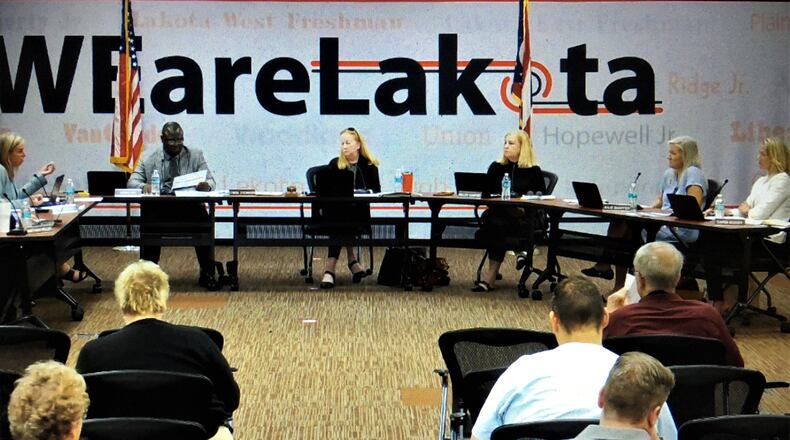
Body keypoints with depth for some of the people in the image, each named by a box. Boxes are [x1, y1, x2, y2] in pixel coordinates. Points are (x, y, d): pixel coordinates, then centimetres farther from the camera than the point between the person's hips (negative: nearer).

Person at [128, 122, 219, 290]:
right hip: (159, 209, 0)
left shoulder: (195, 156, 14)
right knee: (148, 218, -32)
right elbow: (132, 181, 7)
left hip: (189, 208, 0)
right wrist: (143, 186, -19)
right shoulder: (150, 160, 14)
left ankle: (207, 274, -18)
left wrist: (206, 185, -20)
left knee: (205, 224, -31)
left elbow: (211, 181, 7)